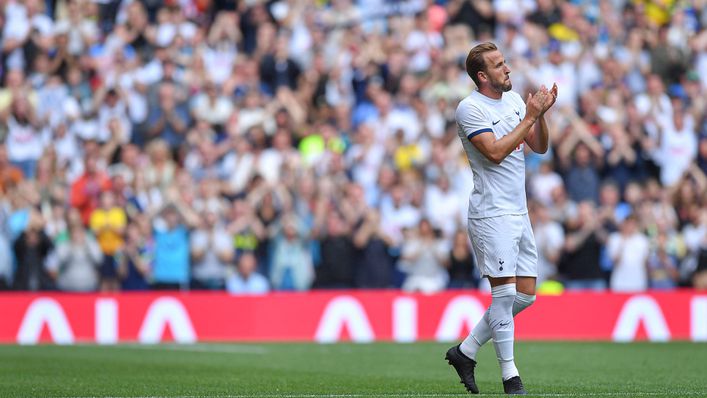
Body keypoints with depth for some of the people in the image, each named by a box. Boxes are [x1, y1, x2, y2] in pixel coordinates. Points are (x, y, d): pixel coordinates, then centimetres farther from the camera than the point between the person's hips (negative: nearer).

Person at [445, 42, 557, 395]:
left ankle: (465, 352, 18)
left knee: (526, 295, 7)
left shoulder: (515, 100, 13)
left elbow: (540, 147, 13)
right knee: (505, 292, -11)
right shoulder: (470, 108, -11)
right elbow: (495, 152, -21)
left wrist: (540, 114, -4)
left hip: (518, 213, 8)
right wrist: (529, 117, -17)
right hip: (491, 213, -8)